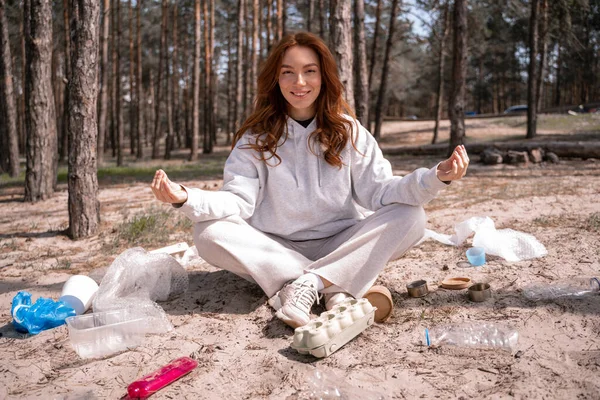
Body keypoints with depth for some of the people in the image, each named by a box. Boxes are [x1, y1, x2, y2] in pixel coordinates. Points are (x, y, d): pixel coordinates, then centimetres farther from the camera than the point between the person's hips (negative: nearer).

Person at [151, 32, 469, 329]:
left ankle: (307, 284, -30)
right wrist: (185, 198, -31)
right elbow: (238, 201, -12)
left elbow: (379, 191, -9)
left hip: (338, 246, 1)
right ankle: (335, 286, -29)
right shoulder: (255, 137, -2)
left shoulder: (348, 131, -1)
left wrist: (436, 177, -27)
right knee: (209, 234, -27)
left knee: (410, 217, -22)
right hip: (277, 250, 0)